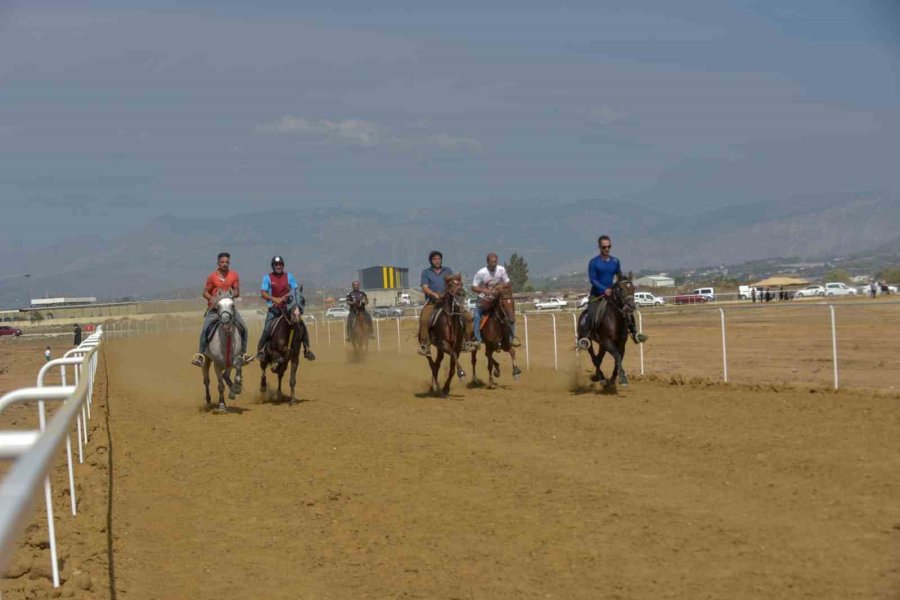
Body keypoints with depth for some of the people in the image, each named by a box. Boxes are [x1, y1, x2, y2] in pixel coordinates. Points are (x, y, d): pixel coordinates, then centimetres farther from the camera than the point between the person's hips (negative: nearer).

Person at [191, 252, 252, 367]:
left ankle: (243, 353, 6)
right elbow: (205, 292, 0)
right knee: (205, 329, -19)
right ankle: (200, 354, -11)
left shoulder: (234, 275, 1)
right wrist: (212, 298, -21)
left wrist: (230, 295, -22)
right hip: (214, 307, -2)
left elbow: (237, 292, 0)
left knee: (243, 327, -7)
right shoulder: (212, 276, -4)